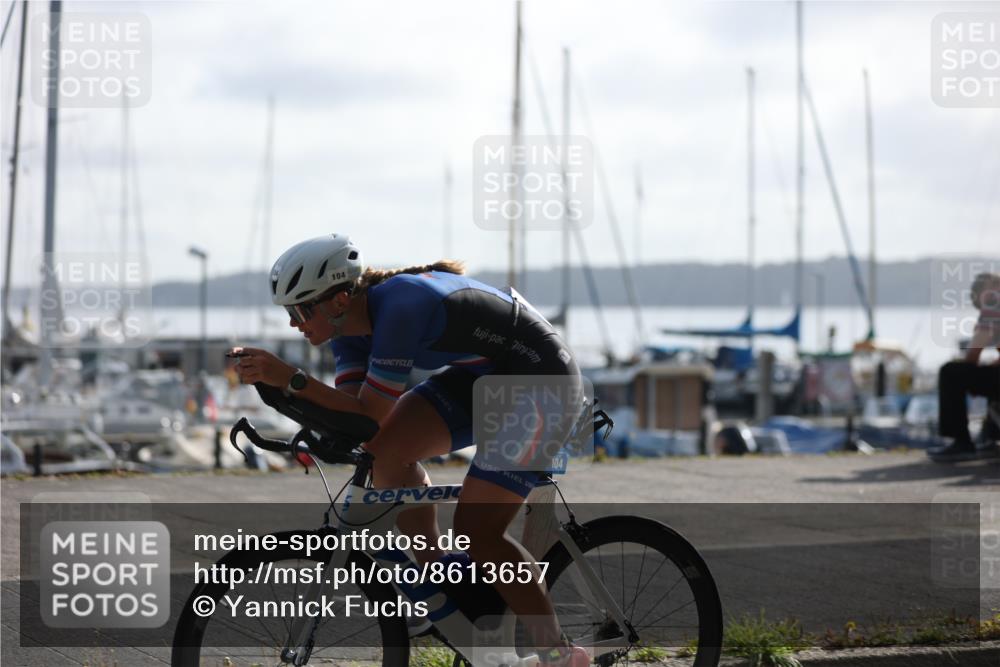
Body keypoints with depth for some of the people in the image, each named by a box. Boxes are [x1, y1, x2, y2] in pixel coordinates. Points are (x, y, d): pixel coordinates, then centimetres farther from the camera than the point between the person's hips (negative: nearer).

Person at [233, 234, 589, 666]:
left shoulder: (400, 303, -31)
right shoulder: (349, 322, -5)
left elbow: (372, 414, -30)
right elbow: (351, 413, -11)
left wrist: (290, 379, -31)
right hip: (481, 375, 9)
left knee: (477, 531, -13)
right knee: (385, 449, -10)